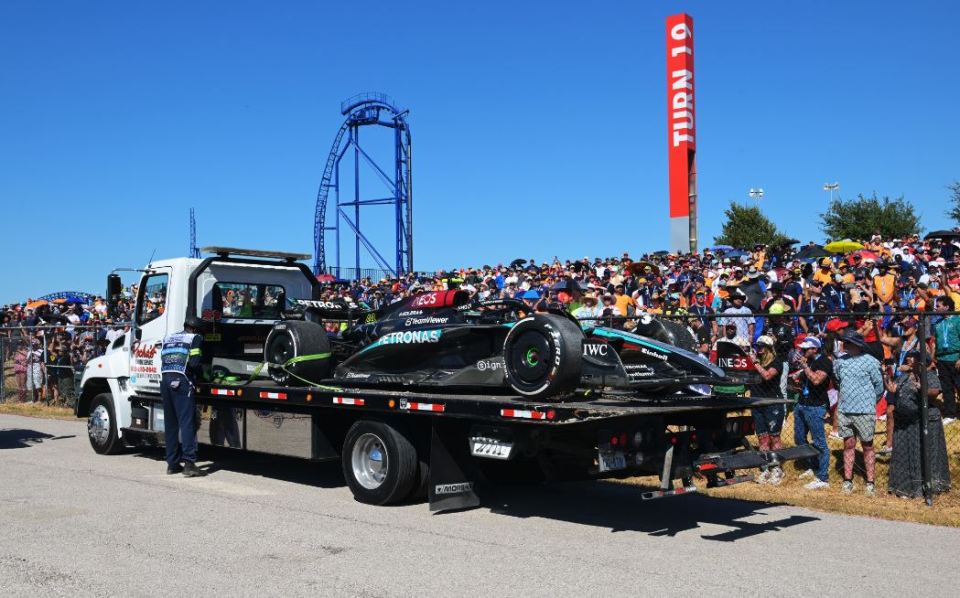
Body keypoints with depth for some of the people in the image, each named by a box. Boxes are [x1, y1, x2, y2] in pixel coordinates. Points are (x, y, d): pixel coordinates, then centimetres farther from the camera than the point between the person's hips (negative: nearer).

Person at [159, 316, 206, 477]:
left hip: (165, 379, 6)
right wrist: (199, 373, 12)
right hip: (182, 381, -6)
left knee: (170, 423, 11)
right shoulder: (195, 338, 7)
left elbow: (163, 359, 16)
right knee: (187, 422, -7)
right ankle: (189, 463, -14)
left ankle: (172, 463, 14)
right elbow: (194, 362, -7)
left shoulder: (168, 338, 24)